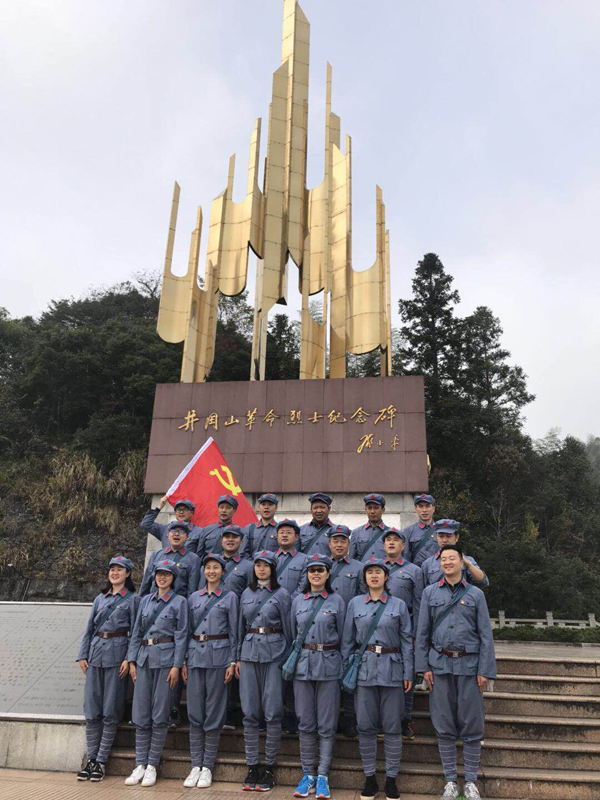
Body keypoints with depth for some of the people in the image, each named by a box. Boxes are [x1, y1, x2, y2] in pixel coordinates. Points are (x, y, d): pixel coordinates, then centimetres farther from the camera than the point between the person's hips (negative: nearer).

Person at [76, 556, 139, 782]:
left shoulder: (133, 599, 2)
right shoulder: (100, 599, 16)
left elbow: (136, 632, -2)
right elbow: (89, 628, 16)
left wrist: (129, 659, -11)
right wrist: (82, 655, 6)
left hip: (117, 653, -4)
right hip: (96, 651, 5)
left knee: (111, 711, 0)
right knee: (91, 708, 5)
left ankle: (101, 761, 9)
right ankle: (91, 759, 14)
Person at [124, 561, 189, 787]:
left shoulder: (179, 601, 1)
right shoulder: (145, 600, 14)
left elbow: (181, 635, -4)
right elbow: (136, 632, 14)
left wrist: (176, 666, -11)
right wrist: (132, 660, 6)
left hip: (166, 658, -4)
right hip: (144, 658, 4)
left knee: (160, 715, 0)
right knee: (141, 714, 5)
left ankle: (152, 765, 11)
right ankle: (140, 765, 14)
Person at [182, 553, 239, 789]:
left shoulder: (230, 597, 1)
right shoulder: (194, 597, 11)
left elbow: (233, 631, 0)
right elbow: (188, 630, 13)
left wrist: (232, 662, -5)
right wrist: (184, 661, 8)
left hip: (218, 655, -3)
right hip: (195, 654, 3)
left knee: (214, 712, 2)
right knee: (194, 712, 5)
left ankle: (207, 767, 12)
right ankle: (195, 765, 14)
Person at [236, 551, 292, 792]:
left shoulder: (282, 594, 1)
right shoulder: (246, 594, 12)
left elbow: (287, 628, 1)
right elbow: (241, 627, 16)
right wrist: (238, 657, 12)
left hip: (274, 654, -3)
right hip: (249, 653, 4)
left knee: (273, 713, 0)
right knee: (250, 713, 5)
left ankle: (268, 768, 11)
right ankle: (252, 767, 15)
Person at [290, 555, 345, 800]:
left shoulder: (336, 601, 0)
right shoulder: (298, 600, 7)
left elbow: (342, 636, 4)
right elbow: (293, 635, 14)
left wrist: (345, 668, 3)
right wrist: (293, 661, 11)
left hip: (328, 666, -2)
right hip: (302, 664, 2)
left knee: (326, 725, 3)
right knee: (305, 722, 8)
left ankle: (322, 776, 13)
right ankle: (307, 774, 19)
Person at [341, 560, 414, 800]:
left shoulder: (399, 605, 3)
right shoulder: (355, 604, 5)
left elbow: (407, 642, 5)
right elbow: (348, 640, 9)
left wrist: (408, 673, 0)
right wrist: (346, 671, 5)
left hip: (392, 670, -1)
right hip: (364, 670, 1)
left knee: (392, 727, 4)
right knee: (366, 726, 5)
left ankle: (391, 779, 17)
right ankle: (369, 778, 19)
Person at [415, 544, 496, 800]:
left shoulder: (476, 594, 3)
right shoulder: (430, 592, 5)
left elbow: (486, 635, 2)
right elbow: (422, 632, 6)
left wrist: (485, 671, -4)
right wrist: (424, 666, 0)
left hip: (469, 664, -1)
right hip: (440, 664, 1)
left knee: (471, 724, 4)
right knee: (444, 725, 7)